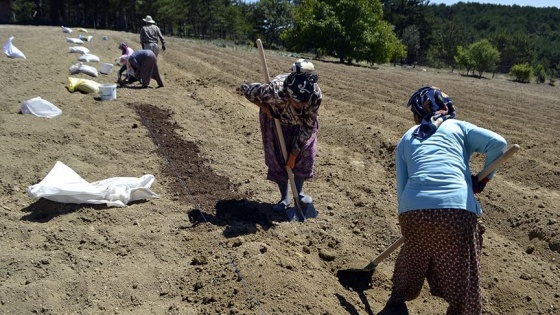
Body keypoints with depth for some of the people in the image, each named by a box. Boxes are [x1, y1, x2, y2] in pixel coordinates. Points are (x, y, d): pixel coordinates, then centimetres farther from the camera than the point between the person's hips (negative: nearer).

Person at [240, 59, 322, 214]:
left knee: (305, 154, -2)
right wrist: (265, 107, -25)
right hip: (276, 119, -1)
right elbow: (245, 88, -26)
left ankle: (299, 193, 20)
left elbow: (307, 127, -26)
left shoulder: (316, 95, -39)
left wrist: (294, 153, -21)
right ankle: (285, 198, 13)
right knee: (278, 157, -3)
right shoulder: (274, 90, -45)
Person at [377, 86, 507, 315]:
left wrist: (406, 216, 26)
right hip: (457, 208, -2)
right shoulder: (459, 126, 20)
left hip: (413, 209, 2)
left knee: (413, 257, 28)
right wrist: (483, 178, 16)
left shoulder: (406, 139, 24)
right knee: (462, 276, 14)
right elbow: (498, 143, 4)